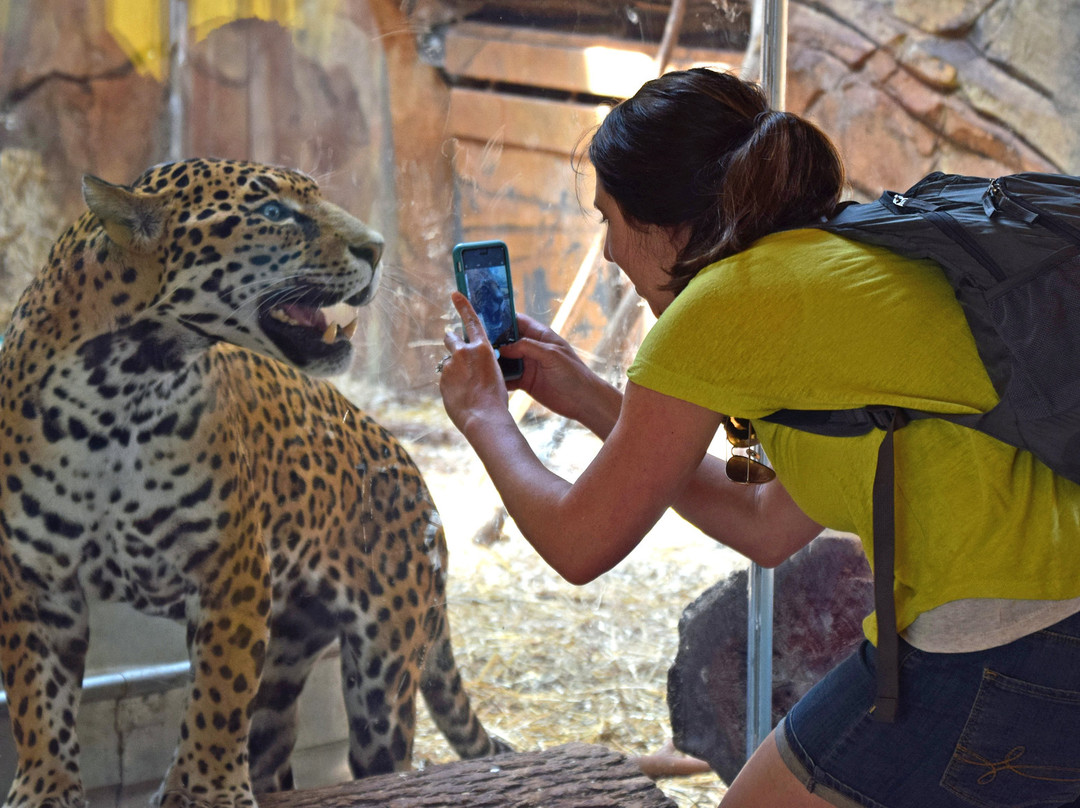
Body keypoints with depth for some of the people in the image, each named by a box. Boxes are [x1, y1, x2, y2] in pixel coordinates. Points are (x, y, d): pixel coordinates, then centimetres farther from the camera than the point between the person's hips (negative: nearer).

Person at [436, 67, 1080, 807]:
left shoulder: (732, 297, -4)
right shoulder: (851, 260, 21)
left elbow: (581, 543, 3)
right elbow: (768, 529, 28)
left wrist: (483, 415, 21)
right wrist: (593, 401, 32)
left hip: (1005, 656, -8)